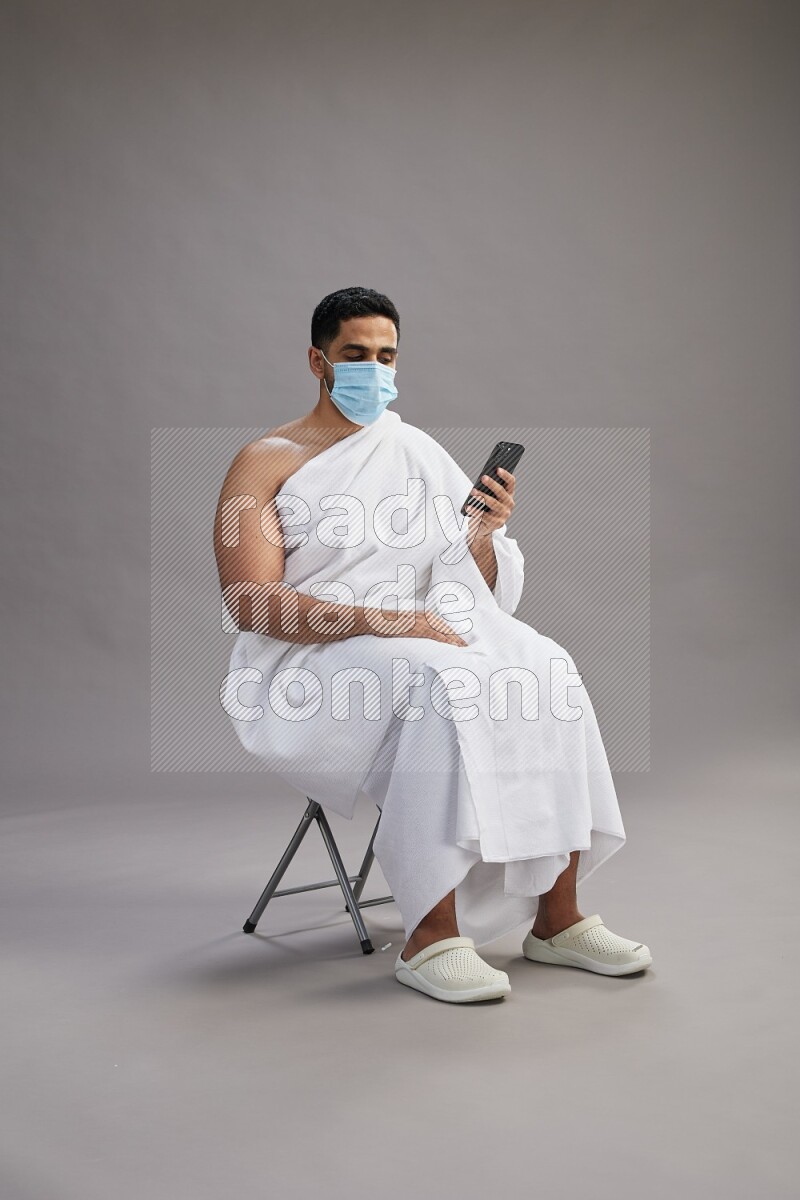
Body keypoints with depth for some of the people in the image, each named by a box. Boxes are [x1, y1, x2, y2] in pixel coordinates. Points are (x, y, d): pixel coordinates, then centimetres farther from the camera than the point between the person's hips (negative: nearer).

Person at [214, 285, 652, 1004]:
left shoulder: (417, 451, 16)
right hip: (308, 664, -5)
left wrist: (486, 532, -10)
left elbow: (471, 588, 13)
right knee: (442, 682, -34)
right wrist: (382, 621, -24)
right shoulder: (266, 462, 2)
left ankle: (557, 918, -18)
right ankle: (430, 936, -31)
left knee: (546, 668, -22)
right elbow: (250, 602, -12)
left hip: (413, 641, 5)